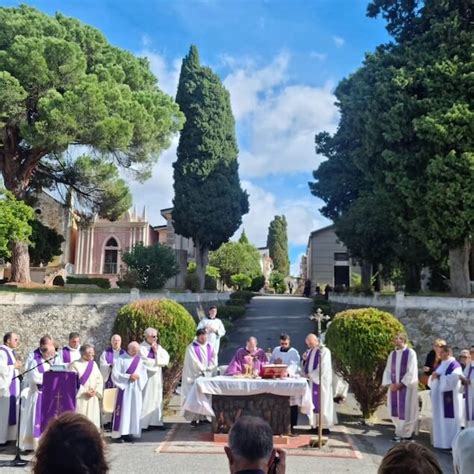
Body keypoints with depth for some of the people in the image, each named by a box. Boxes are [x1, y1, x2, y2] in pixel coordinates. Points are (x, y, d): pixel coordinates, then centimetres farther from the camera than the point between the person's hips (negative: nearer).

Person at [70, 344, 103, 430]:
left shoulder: (94, 364, 11)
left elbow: (100, 380, 9)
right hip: (80, 398, -5)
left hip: (92, 399, 5)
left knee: (92, 421, 5)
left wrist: (96, 391, -7)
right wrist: (85, 392, -15)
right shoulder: (75, 365, -6)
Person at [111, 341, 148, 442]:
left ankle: (129, 433, 12)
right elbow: (115, 374, -9)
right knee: (123, 410, -6)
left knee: (134, 410, 4)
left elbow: (144, 376, 11)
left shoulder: (140, 360, 11)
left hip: (136, 390, 4)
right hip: (124, 389, -4)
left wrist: (138, 376, -10)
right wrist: (128, 377, -17)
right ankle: (119, 434, 1)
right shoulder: (121, 359, -3)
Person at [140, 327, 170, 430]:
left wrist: (157, 351, -9)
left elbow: (166, 359, 2)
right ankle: (143, 423, 1)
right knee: (146, 400, -5)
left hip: (157, 377, 7)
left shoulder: (158, 347, 10)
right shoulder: (141, 348, -10)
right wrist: (157, 362, -6)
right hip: (146, 377, -7)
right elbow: (145, 362, -18)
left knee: (157, 399, 9)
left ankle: (156, 421, 16)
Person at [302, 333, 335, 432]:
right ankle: (314, 425, 11)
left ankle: (325, 426, 2)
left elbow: (323, 368, -16)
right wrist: (305, 360, -3)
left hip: (321, 381, -7)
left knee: (322, 404, -4)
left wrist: (311, 375, -13)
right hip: (312, 381, 7)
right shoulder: (309, 352, 13)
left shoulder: (324, 351, -9)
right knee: (313, 404, 6)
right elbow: (306, 367, 17)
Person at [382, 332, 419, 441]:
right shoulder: (392, 354, 9)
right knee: (395, 409, 8)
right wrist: (389, 383, -7)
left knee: (405, 410, -2)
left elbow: (411, 372, -13)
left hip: (406, 386, -6)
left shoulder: (410, 353, -8)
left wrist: (401, 384, -16)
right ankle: (400, 431, 23)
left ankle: (404, 433, 9)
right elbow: (387, 370, 8)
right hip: (394, 386, 6)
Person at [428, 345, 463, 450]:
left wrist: (438, 376, -19)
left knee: (448, 419, -4)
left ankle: (451, 443, 2)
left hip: (449, 397, -8)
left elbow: (452, 380, -24)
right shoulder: (442, 365, 16)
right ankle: (443, 441, 18)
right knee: (441, 419, 11)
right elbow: (432, 380, 16)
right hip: (439, 397, 9)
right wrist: (433, 376, -6)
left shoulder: (454, 365, -10)